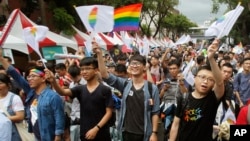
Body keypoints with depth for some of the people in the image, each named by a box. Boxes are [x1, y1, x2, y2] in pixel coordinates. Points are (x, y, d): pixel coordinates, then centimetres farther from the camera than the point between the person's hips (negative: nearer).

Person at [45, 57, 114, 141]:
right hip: (85, 134, 4)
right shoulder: (80, 89, 6)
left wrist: (96, 128, -16)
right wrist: (53, 81, -31)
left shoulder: (105, 90, -6)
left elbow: (108, 112, -7)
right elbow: (63, 92, -11)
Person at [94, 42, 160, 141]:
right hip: (127, 133, 2)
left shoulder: (152, 88, -5)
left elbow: (155, 112, -4)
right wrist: (99, 54, -19)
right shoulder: (124, 85, 0)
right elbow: (105, 75, -10)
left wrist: (154, 132, -8)